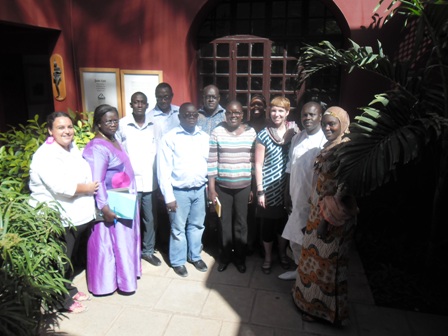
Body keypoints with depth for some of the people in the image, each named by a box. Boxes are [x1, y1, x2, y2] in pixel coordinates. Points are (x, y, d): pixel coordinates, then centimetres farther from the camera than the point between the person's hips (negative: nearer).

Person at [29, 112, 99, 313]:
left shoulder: (72, 148, 8)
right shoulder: (46, 155, -19)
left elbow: (81, 174, 22)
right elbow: (61, 187, -29)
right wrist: (87, 188, -15)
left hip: (76, 216, 8)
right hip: (57, 220, -8)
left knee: (70, 258, 22)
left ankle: (68, 290, 41)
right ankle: (63, 300, 25)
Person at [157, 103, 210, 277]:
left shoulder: (205, 137, 4)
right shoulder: (169, 138, -9)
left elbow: (210, 163, 8)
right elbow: (163, 170, -10)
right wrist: (169, 196, -12)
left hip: (200, 189, 4)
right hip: (179, 191, -4)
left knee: (197, 225, 17)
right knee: (178, 228, 9)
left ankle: (195, 256, 36)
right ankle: (178, 261, 27)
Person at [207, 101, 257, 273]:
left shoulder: (251, 132, 0)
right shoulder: (217, 132, -3)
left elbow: (254, 161, 4)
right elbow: (212, 161, -3)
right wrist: (211, 188, -4)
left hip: (244, 186, 1)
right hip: (222, 186, 0)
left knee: (241, 223, 10)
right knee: (224, 222, 11)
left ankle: (240, 257, 29)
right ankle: (224, 256, 30)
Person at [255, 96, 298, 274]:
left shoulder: (293, 130, 0)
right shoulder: (263, 135, -7)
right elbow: (258, 165, -6)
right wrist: (260, 191, -8)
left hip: (287, 186, 2)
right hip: (269, 188, -2)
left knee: (284, 221, 15)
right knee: (268, 223, 8)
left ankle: (282, 253, 37)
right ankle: (268, 257, 29)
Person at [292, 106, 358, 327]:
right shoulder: (328, 148, 8)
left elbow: (345, 190, -22)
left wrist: (327, 220, -21)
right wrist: (315, 212, 15)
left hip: (334, 216, -8)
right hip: (319, 210, 9)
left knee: (326, 261, 7)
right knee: (314, 256, 20)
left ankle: (321, 308, 26)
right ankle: (310, 297, 40)